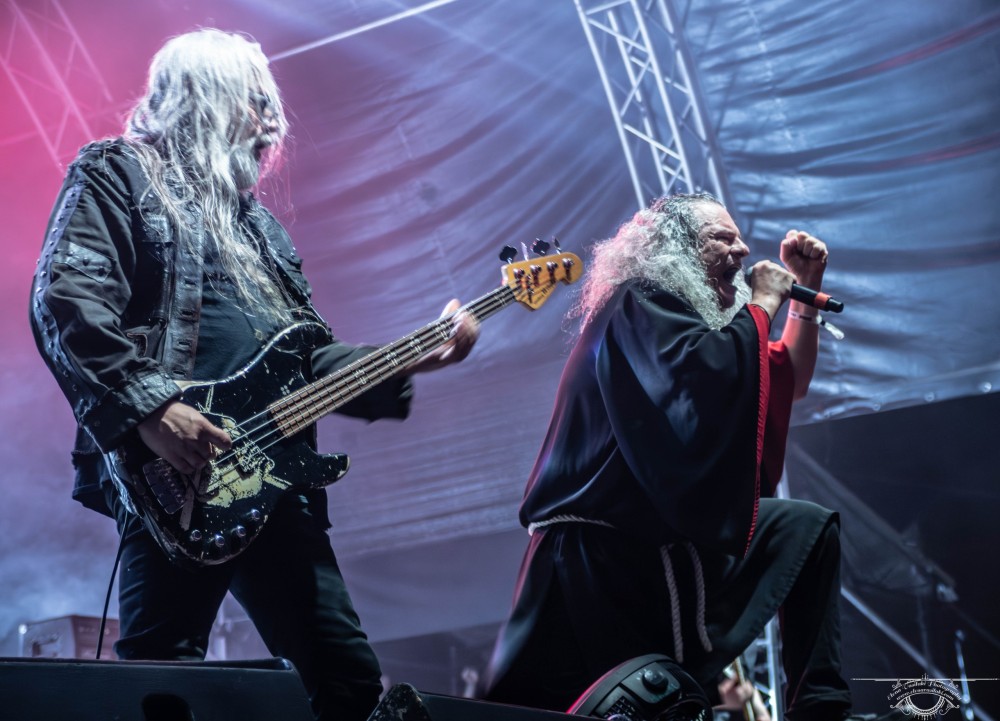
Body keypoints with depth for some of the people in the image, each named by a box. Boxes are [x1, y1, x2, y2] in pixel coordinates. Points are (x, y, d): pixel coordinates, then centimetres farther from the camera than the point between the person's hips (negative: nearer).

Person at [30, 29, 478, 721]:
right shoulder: (116, 175, 5)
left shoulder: (255, 219, 28)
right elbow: (64, 300, -11)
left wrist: (413, 359, 12)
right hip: (172, 481, -8)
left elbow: (309, 352, 25)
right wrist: (149, 406, -20)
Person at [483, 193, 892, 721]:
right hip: (600, 550, -9)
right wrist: (764, 303, -14)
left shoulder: (701, 317, 18)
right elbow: (707, 376, -29)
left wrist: (803, 294, 15)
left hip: (675, 539, 9)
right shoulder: (638, 306, -9)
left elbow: (788, 384, 25)